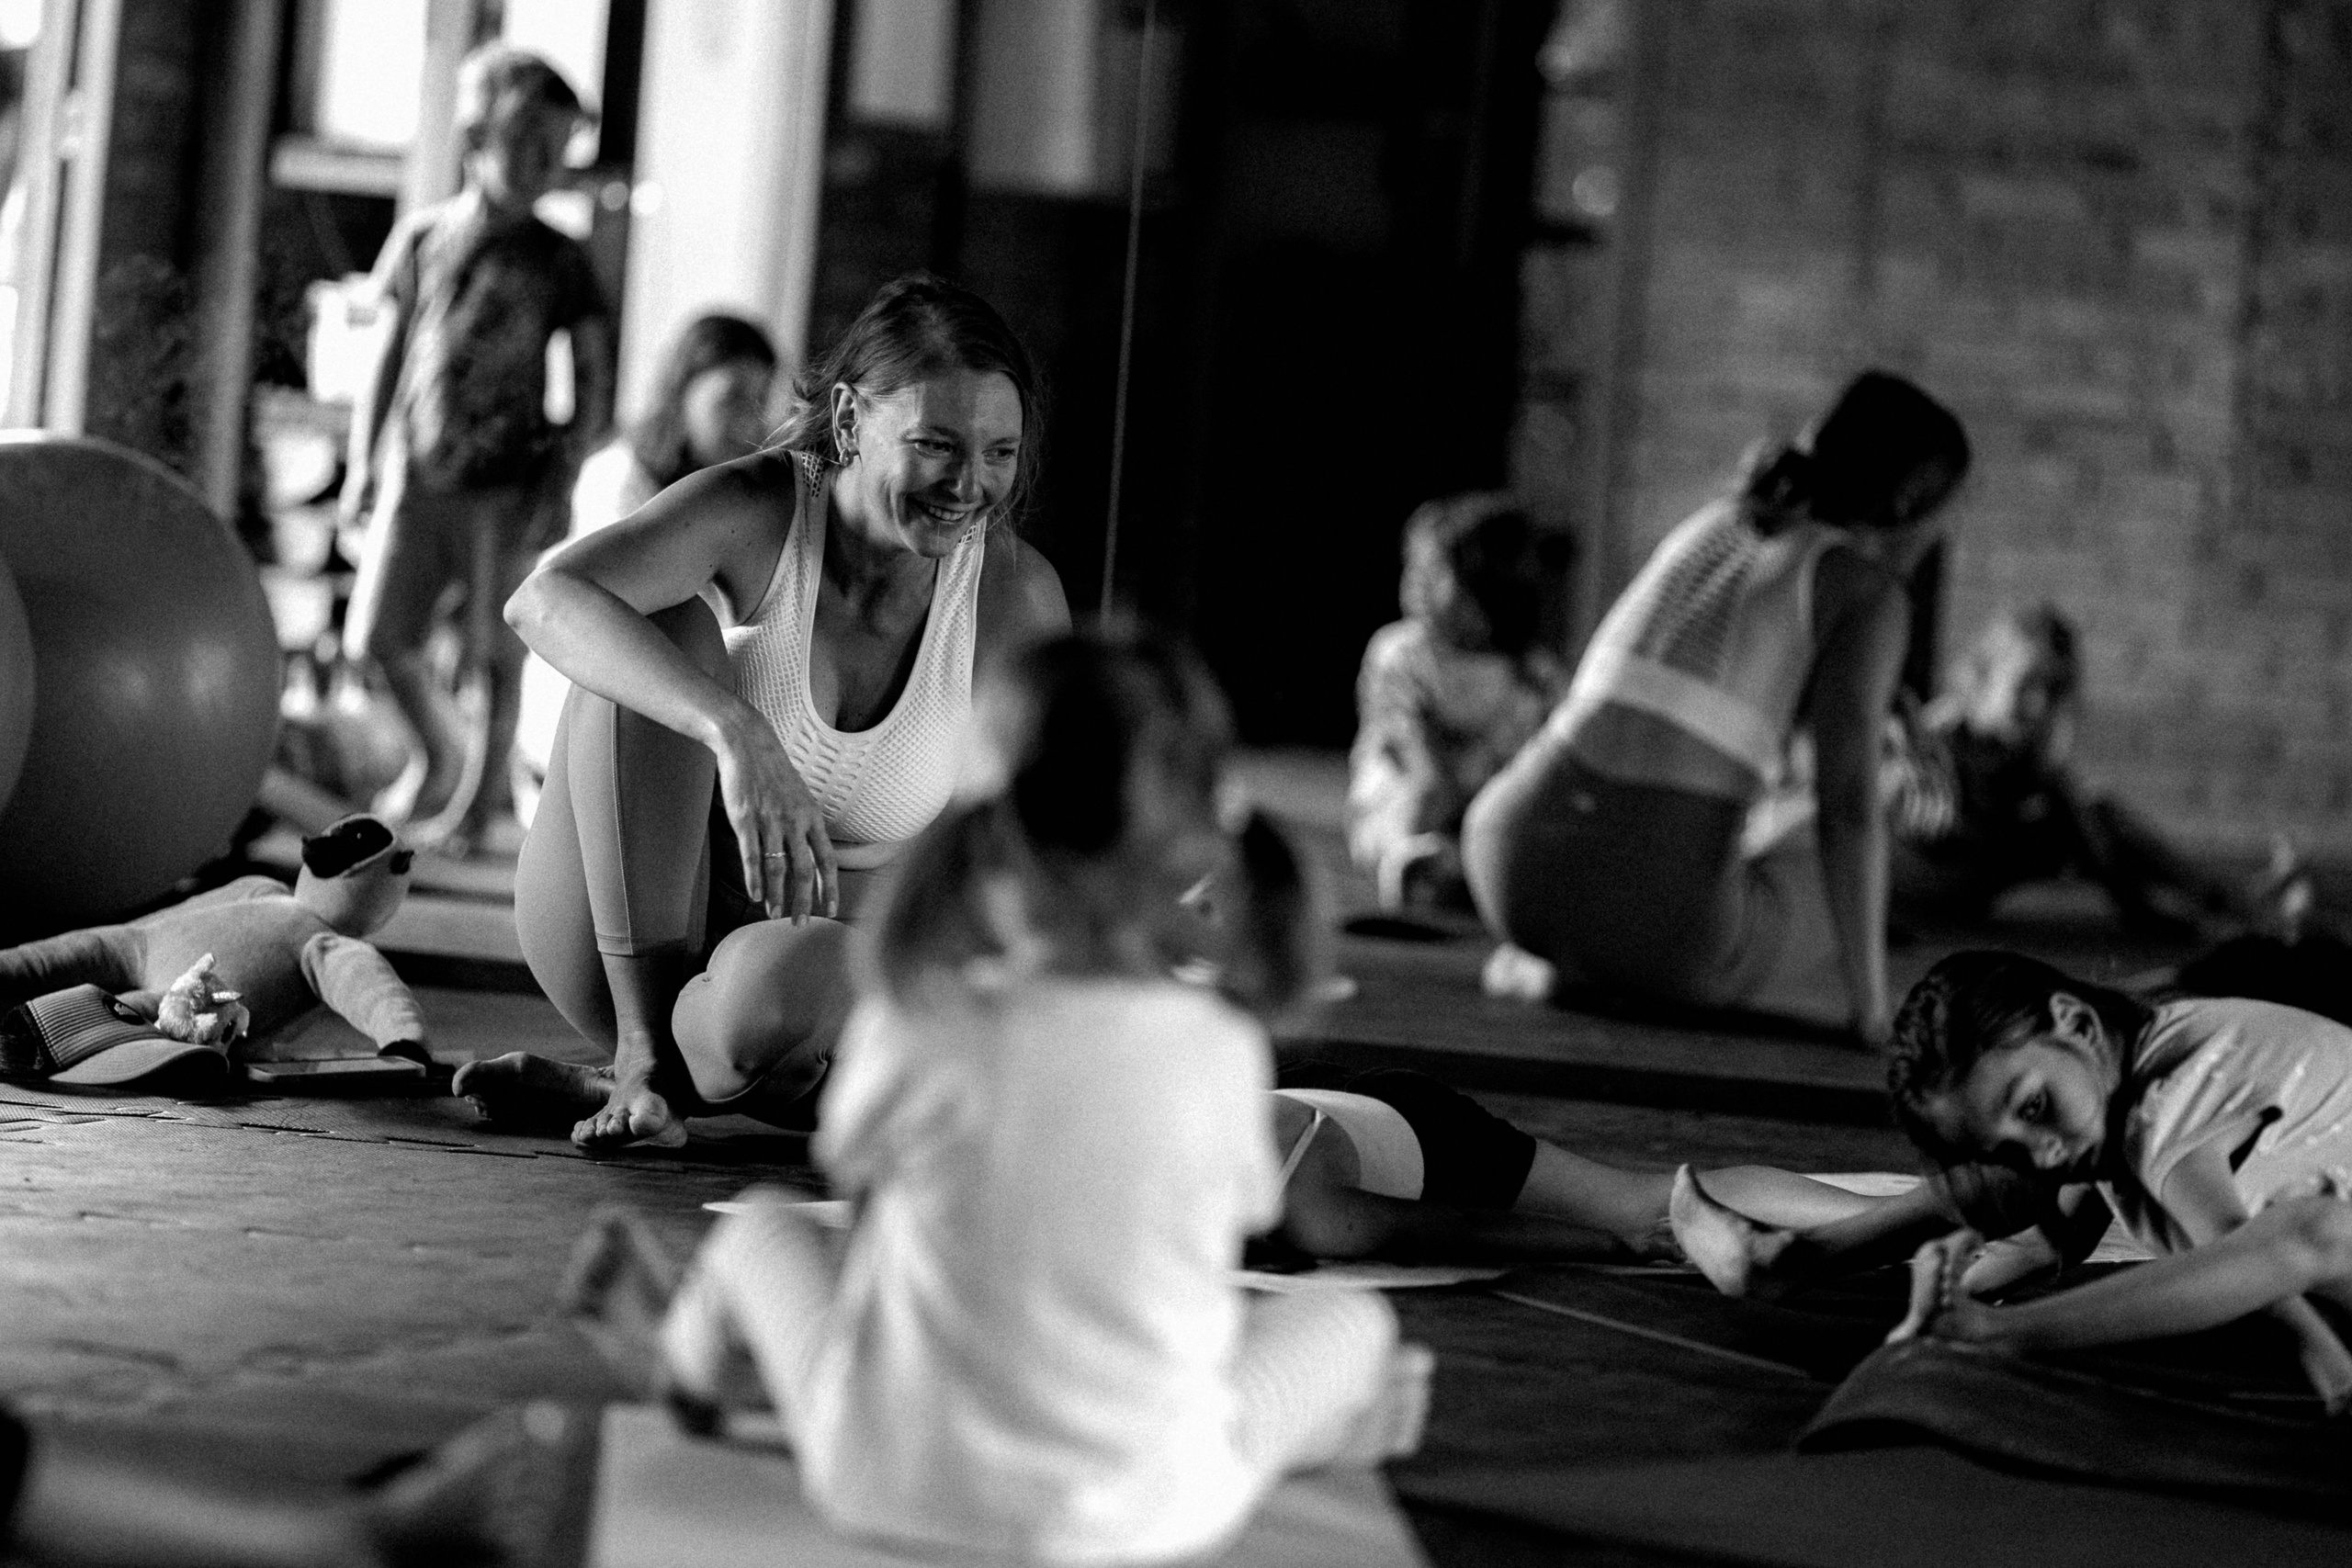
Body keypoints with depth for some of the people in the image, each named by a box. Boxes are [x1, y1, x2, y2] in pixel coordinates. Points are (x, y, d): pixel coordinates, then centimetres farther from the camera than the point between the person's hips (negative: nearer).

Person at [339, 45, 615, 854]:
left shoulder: (558, 261, -1)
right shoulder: (421, 238, 5)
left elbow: (593, 379, 1)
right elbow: (391, 354, 12)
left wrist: (561, 483, -7)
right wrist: (363, 459, 9)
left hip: (506, 483, -2)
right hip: (417, 474, 2)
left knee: (496, 650, -1)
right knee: (381, 635, 0)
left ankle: (486, 793, 13)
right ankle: (441, 751, 25)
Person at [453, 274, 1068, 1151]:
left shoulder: (1018, 597, -10)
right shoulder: (758, 516, -18)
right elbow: (545, 600, -36)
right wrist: (736, 731, -50)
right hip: (619, 933, 0)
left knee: (780, 989, -39)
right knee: (669, 625, -27)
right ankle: (641, 1053, -23)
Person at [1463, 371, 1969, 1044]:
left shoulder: (1718, 520, 19)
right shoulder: (1870, 592, 0)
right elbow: (1848, 808, -9)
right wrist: (1870, 1007, -4)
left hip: (1511, 862, 7)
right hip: (1657, 907, -6)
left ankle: (1542, 959, 13)